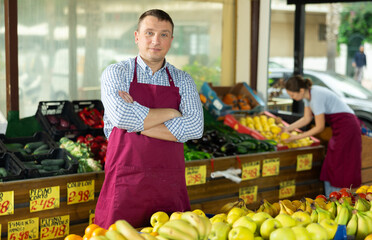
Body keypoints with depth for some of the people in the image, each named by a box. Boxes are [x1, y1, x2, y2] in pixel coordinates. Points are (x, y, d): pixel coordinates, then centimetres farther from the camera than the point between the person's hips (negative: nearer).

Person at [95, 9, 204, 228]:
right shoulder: (116, 73, 3)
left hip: (170, 185, 2)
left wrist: (138, 123, -10)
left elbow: (195, 127, -7)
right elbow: (121, 116, -16)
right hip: (125, 183, -2)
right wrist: (170, 113, -6)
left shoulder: (183, 80, 10)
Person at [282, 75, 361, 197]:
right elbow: (307, 119, 12)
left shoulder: (316, 97, -25)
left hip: (347, 126, -10)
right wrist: (288, 128, 4)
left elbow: (320, 127, -20)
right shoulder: (308, 94, 2)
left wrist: (297, 137, -13)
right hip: (339, 128, 10)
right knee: (329, 168, 12)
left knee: (338, 168, -5)